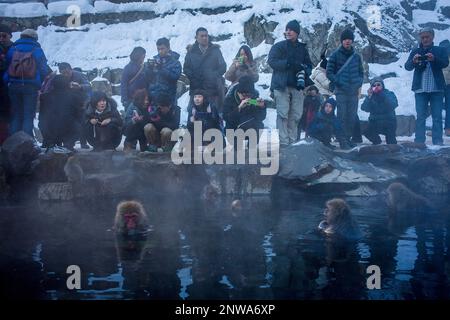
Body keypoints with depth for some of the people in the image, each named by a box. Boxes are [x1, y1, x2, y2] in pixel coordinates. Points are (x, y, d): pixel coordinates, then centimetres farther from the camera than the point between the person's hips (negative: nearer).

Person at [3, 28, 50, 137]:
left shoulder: (12, 49, 9)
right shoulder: (37, 51, 3)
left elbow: (6, 67, 8)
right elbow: (44, 70, 1)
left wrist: (7, 82, 15)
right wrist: (39, 83, 12)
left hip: (14, 86, 2)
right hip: (31, 87, -2)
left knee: (15, 116, 9)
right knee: (28, 116, 0)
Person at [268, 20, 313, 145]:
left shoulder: (303, 49, 16)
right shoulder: (278, 46, 5)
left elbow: (309, 65, 20)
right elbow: (272, 61, -8)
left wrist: (305, 71, -4)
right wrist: (289, 63, -19)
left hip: (297, 86, 4)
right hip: (281, 85, -4)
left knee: (296, 115, 3)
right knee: (283, 114, -9)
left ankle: (293, 140, 11)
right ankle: (283, 142, -8)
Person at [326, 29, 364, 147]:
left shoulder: (356, 56, 12)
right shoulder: (336, 55, 2)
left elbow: (361, 72, 19)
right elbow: (329, 72, 0)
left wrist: (359, 85, 3)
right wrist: (338, 82, -11)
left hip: (354, 91, 3)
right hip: (341, 91, -3)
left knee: (352, 116, 4)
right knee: (342, 116, -6)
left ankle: (352, 138, 10)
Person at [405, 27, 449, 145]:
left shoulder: (440, 50, 9)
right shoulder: (415, 52, 12)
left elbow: (445, 63, -6)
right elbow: (407, 67, 1)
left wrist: (434, 59, -26)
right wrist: (413, 61, -22)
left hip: (436, 88, -1)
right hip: (420, 89, 1)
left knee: (437, 116, 0)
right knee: (420, 116, 1)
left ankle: (438, 141, 2)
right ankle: (419, 141, 1)